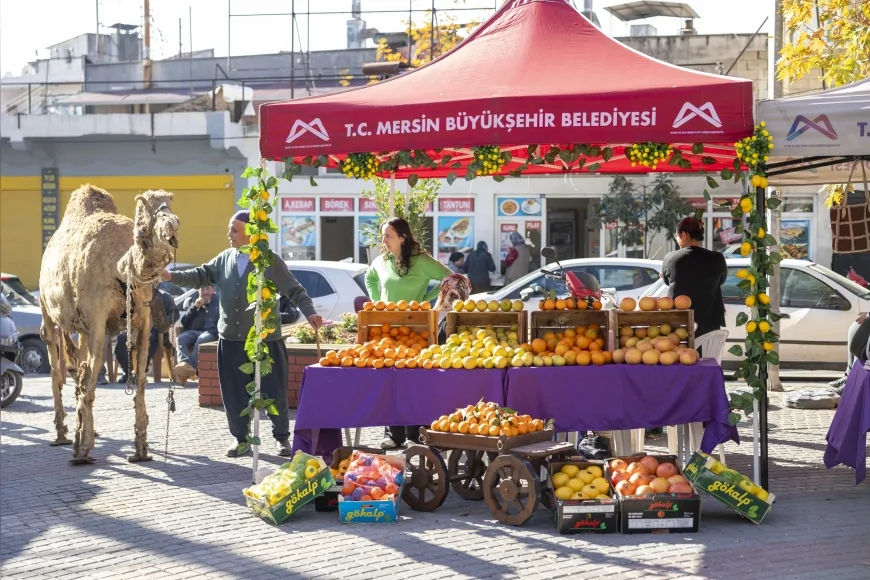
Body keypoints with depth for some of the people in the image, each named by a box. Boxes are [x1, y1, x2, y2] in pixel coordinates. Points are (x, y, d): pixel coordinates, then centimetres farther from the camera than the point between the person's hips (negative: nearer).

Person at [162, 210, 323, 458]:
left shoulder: (270, 261, -5)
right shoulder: (224, 259, 7)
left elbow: (294, 290, -6)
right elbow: (201, 276, 8)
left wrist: (309, 312, -19)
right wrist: (173, 276, -6)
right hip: (231, 338, 4)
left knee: (273, 391, 2)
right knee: (235, 392, 8)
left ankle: (282, 437, 19)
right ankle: (241, 438, 21)